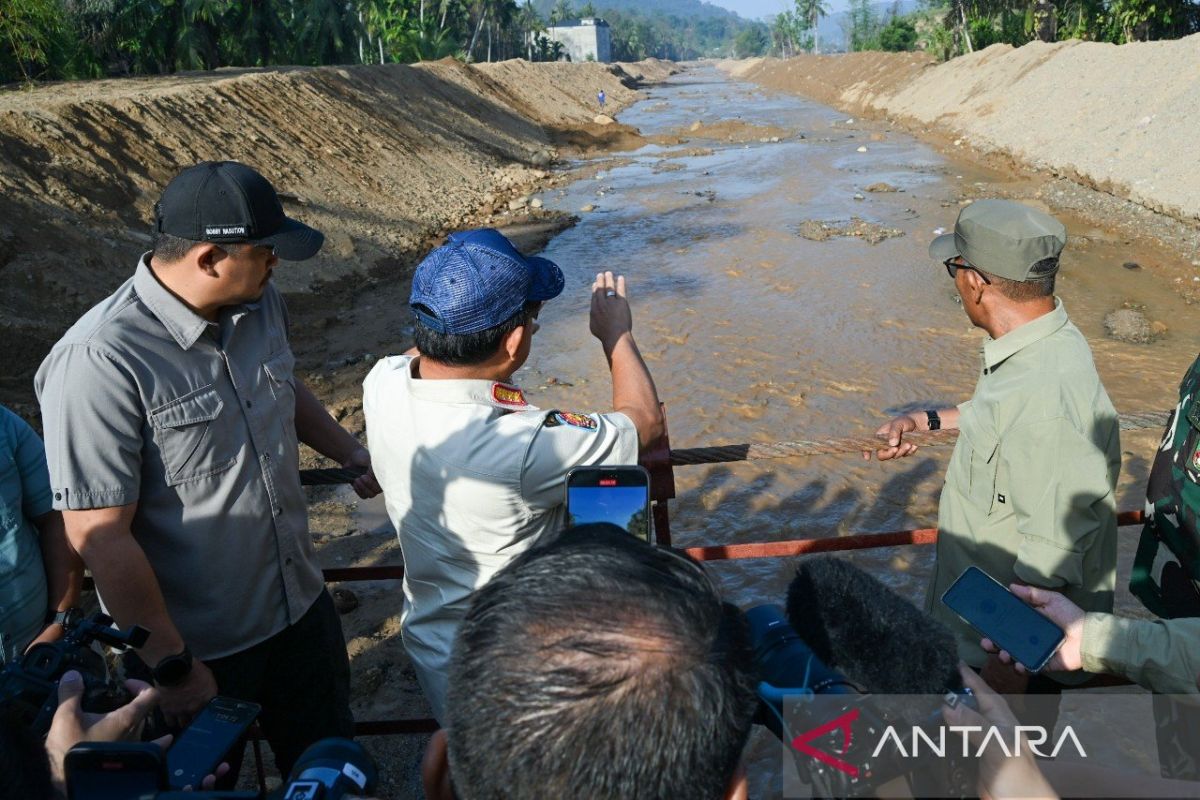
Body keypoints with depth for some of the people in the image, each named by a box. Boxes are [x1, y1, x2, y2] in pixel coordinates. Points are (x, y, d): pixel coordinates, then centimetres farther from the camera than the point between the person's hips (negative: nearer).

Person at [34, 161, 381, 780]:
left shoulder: (260, 304, -5)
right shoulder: (100, 361, -27)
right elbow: (99, 535, -24)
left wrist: (350, 452, 9)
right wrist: (172, 665, -17)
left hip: (302, 607, 6)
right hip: (198, 648, -6)